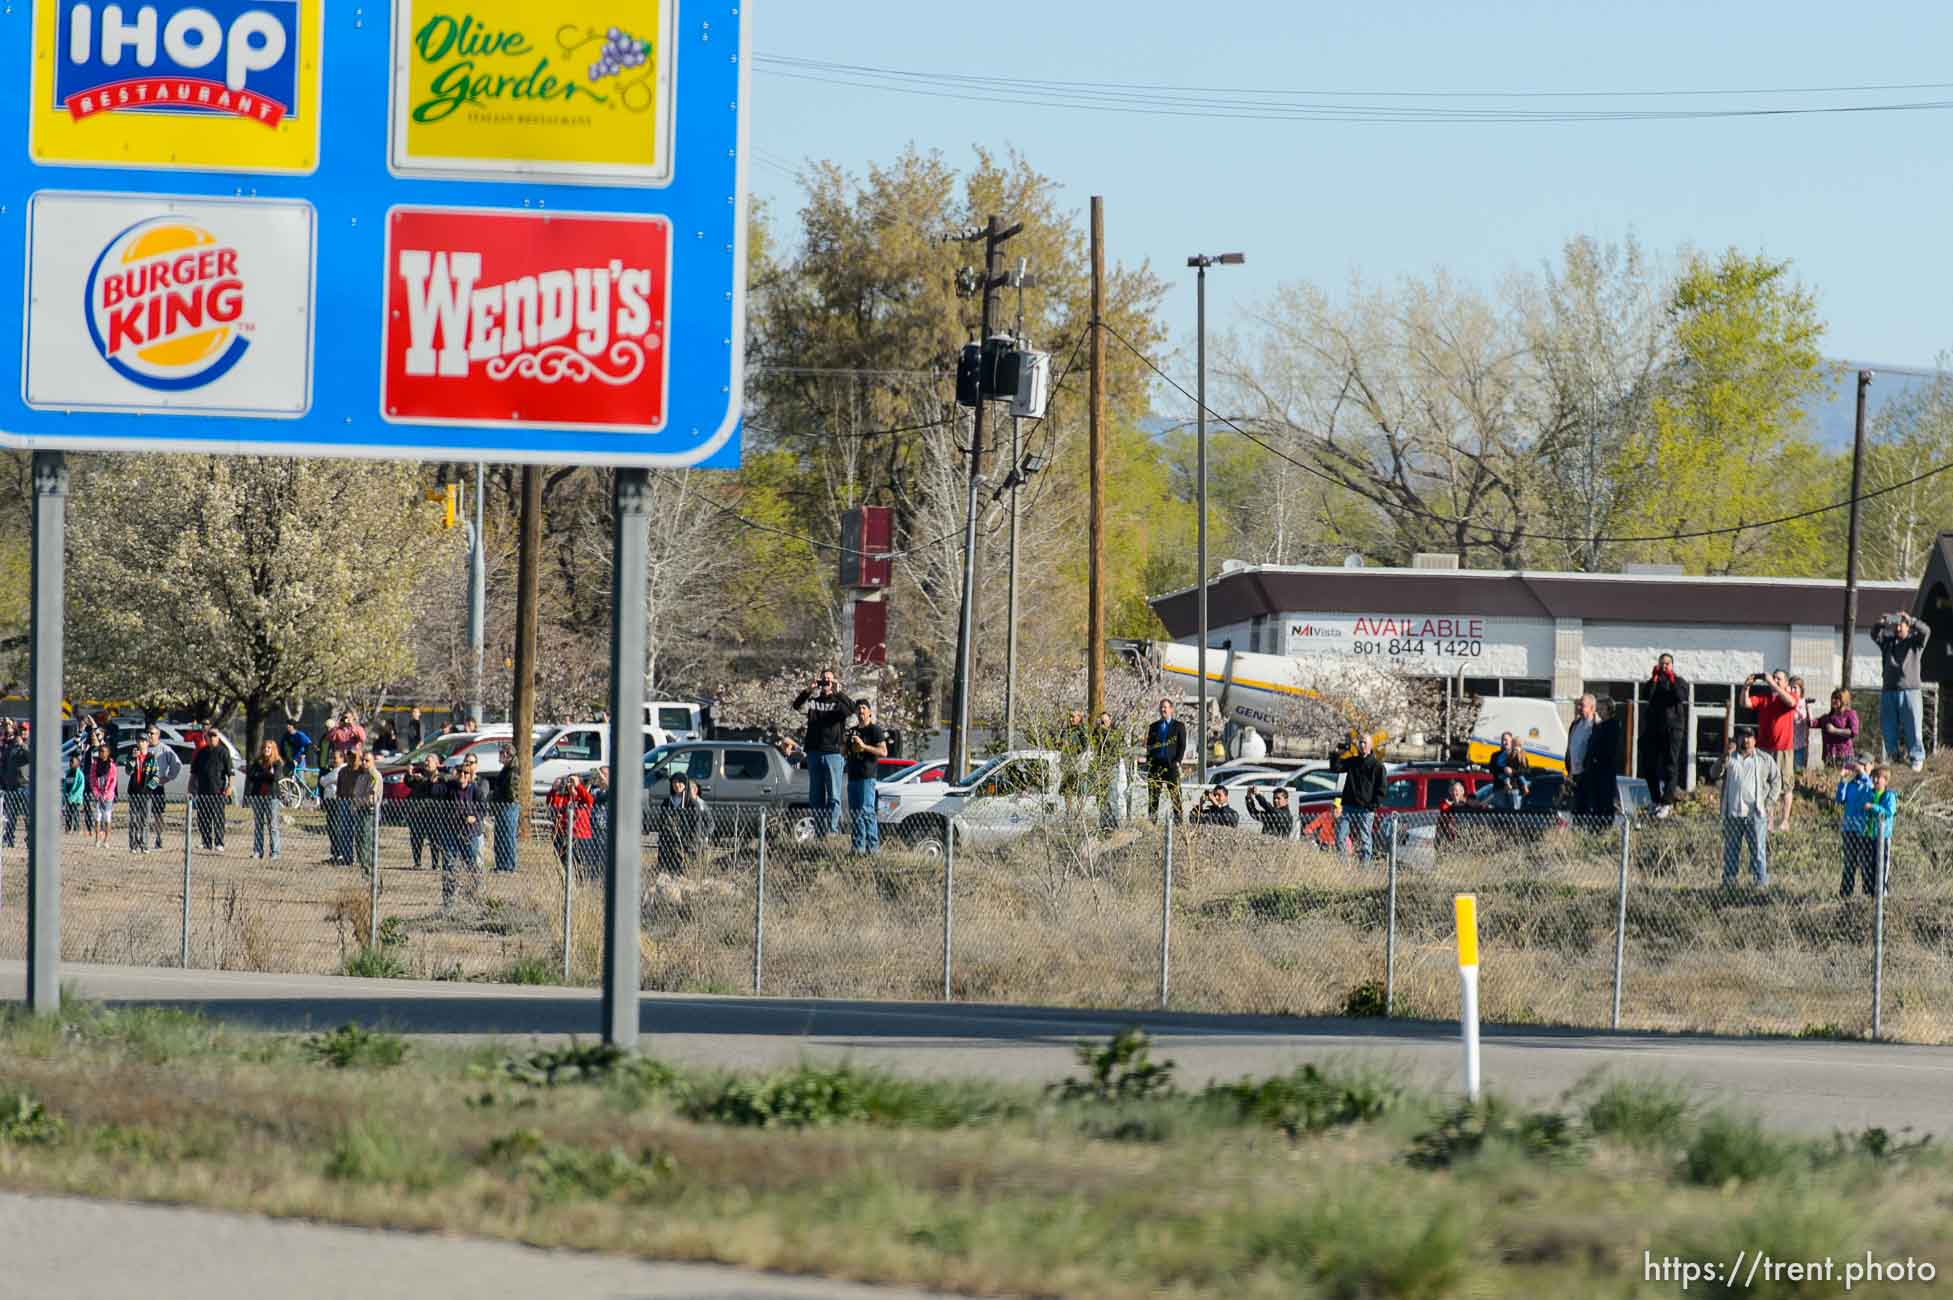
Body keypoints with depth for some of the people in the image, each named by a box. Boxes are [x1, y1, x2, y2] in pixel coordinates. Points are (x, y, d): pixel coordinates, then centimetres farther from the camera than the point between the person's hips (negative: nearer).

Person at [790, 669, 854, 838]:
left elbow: (852, 709, -15)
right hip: (814, 753, 3)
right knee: (816, 797, 6)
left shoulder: (839, 702, 4)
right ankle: (819, 831, 10)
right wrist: (809, 690, -22)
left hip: (833, 753, -3)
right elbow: (797, 705, -6)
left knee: (834, 796, -5)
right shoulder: (813, 701, 12)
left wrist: (837, 693, -26)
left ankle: (833, 829, -6)